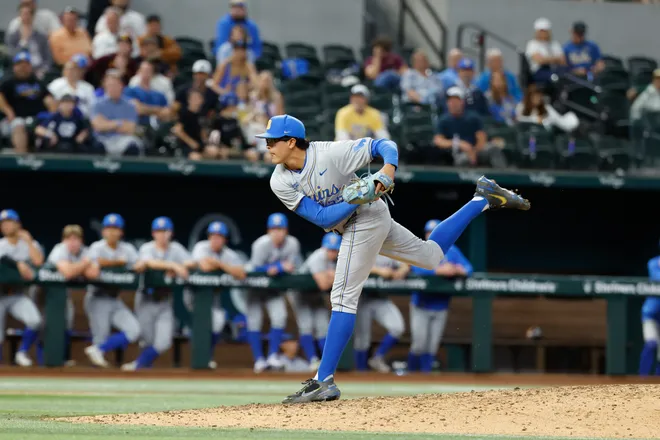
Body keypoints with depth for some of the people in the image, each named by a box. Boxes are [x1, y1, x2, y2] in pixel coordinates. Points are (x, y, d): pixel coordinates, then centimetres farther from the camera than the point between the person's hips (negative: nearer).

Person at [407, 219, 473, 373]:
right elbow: (417, 268, -22)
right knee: (419, 344, -7)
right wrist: (440, 271, -32)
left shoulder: (452, 251, 4)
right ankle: (411, 373, 10)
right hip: (421, 306, -3)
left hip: (440, 307, 3)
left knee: (432, 346, 4)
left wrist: (458, 270, -27)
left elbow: (469, 269, -3)